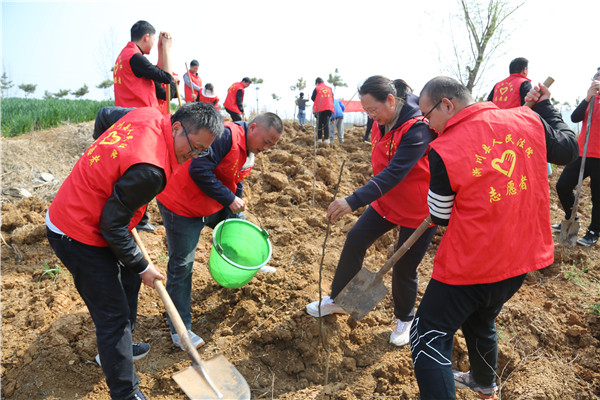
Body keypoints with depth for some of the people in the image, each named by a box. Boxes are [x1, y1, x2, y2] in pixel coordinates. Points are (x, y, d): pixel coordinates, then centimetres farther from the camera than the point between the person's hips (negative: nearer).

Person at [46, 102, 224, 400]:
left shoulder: (149, 115, -7)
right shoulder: (150, 170, -33)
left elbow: (106, 114, 15)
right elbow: (113, 226, -24)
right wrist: (142, 267, -10)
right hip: (78, 237, -10)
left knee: (128, 281, 25)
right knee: (114, 315, -1)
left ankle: (115, 348, 48)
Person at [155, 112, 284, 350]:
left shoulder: (249, 156, 5)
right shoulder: (226, 136, -26)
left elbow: (235, 188, 12)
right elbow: (199, 170, -33)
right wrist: (229, 199, -26)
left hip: (214, 205, 9)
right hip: (181, 206, -9)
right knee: (182, 265, -4)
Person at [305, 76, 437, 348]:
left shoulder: (418, 128, -29)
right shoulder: (381, 123, -2)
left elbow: (394, 173, -38)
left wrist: (353, 202, -45)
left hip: (417, 210, -7)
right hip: (386, 200, 7)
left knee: (404, 269, 4)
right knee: (355, 241, 4)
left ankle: (404, 319, 32)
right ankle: (337, 299, 23)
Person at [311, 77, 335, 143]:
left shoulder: (316, 89, 1)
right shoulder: (329, 89, 11)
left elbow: (313, 98, 2)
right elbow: (332, 98, 14)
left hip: (319, 109, -2)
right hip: (328, 108, 3)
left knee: (319, 123, 5)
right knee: (326, 124, 6)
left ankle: (320, 138, 0)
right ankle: (326, 138, 0)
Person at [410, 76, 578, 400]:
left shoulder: (443, 151, -21)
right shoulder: (528, 120, -5)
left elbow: (441, 217, -8)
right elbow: (568, 148, 15)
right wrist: (545, 105, 25)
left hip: (469, 266, -7)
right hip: (522, 258, 8)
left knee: (429, 337, 7)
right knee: (481, 321, 31)